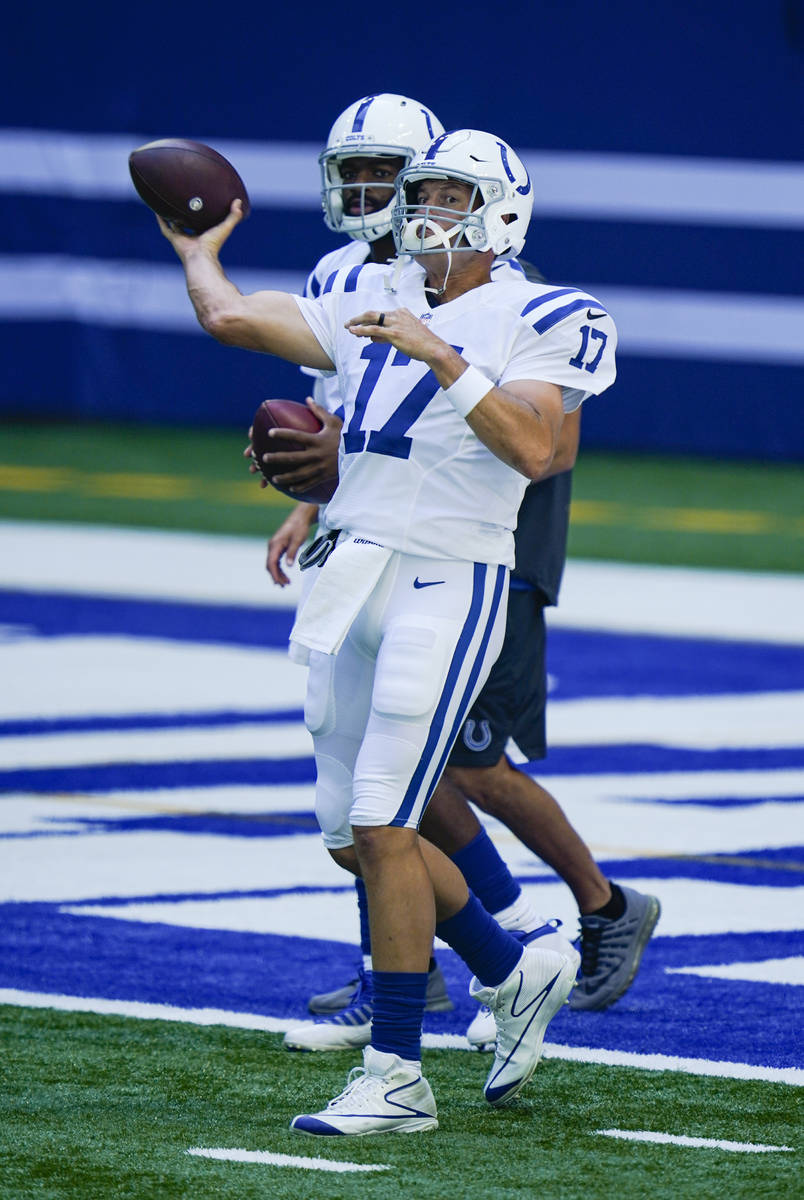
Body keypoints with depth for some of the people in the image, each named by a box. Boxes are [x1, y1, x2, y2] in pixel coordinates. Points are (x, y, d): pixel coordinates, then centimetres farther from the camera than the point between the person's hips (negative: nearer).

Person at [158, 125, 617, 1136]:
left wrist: (441, 357, -24)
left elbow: (535, 448, -19)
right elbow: (229, 316, 19)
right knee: (355, 835, 10)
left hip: (448, 584, -7)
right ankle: (515, 976, 29)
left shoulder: (529, 323, -4)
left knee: (382, 827, -12)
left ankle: (396, 1076, -6)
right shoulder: (371, 304, 14)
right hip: (354, 579, 7)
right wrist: (197, 246, 34)